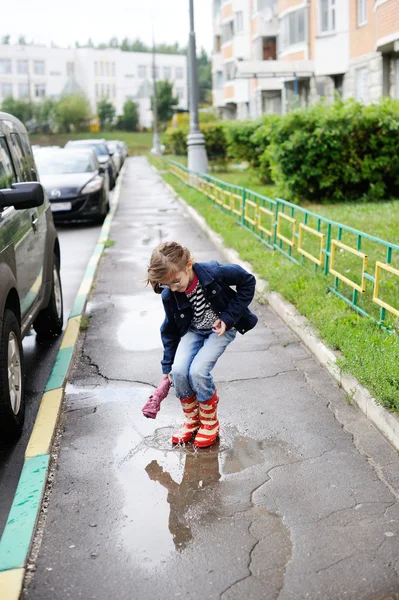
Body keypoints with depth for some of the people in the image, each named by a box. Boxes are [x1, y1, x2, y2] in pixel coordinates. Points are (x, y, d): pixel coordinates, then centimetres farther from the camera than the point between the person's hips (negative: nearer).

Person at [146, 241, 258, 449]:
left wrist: (229, 316, -20)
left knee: (198, 371, -23)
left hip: (222, 328, -3)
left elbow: (247, 282, -15)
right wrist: (167, 365, 4)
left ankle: (210, 422, 3)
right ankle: (192, 420, 7)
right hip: (193, 330, 4)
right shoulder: (169, 296, -18)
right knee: (179, 371, -20)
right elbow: (170, 330, -1)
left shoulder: (214, 272, -31)